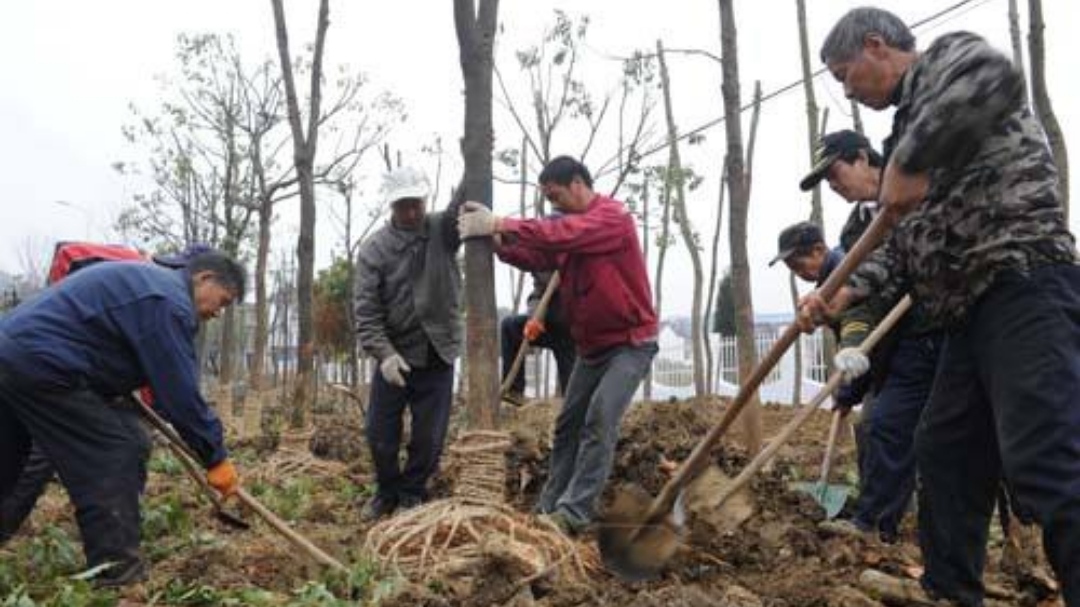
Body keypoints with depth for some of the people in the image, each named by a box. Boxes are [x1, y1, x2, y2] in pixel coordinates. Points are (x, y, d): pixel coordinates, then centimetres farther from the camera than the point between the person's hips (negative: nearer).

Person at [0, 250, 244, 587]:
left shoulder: (153, 280, 19)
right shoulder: (170, 302, -14)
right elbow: (180, 391, -16)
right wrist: (216, 457, -9)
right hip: (42, 362, -11)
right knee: (118, 457, -6)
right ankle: (118, 576, 0)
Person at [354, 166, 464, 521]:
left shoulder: (443, 229, 0)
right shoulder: (374, 249, -4)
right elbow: (366, 310, -9)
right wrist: (383, 353, -21)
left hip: (438, 355, 0)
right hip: (394, 355, 0)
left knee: (429, 436, 6)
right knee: (380, 433, 8)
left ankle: (412, 495, 27)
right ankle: (387, 491, 32)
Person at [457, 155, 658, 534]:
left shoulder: (612, 217, -17)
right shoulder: (572, 222, 9)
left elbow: (560, 235, -33)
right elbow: (537, 257, -1)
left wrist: (498, 224, -35)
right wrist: (497, 239, -18)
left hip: (630, 343, -8)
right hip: (592, 345, 8)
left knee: (600, 421, -19)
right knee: (568, 426, 7)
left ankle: (574, 512, -17)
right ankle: (549, 507, 14)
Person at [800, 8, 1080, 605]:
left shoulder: (947, 56, 1)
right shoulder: (911, 115, 26)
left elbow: (993, 78, -28)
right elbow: (908, 244, 21)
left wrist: (909, 162, -23)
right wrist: (844, 290, 8)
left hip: (1024, 289, -10)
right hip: (971, 309, 10)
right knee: (943, 452, 12)